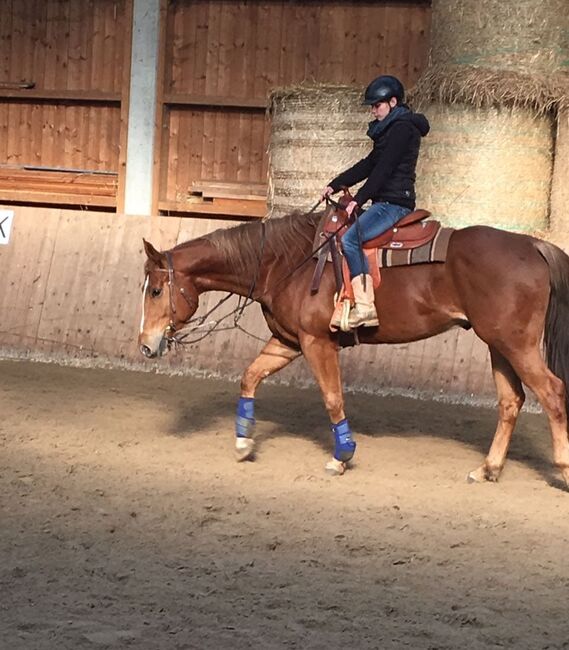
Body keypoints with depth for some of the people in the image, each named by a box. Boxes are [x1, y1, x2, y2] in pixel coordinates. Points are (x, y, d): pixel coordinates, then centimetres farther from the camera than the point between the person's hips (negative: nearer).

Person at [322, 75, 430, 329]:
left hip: (394, 202, -11)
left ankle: (365, 307, -28)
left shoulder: (402, 129, -10)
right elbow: (368, 165, 21)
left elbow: (383, 169, -17)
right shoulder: (392, 129, 21)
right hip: (386, 202, 11)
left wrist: (358, 199, -18)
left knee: (350, 238, -25)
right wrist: (335, 185, 15)